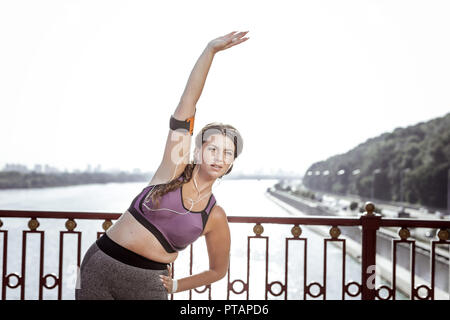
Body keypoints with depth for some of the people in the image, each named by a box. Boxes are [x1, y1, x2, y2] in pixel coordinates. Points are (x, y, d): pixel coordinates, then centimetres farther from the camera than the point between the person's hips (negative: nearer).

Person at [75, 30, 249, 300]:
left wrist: (175, 285, 10)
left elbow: (219, 269, 16)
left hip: (147, 282, 1)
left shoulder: (216, 218, 0)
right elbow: (188, 102, -8)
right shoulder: (176, 166, -3)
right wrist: (211, 50, -13)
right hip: (100, 263, 0)